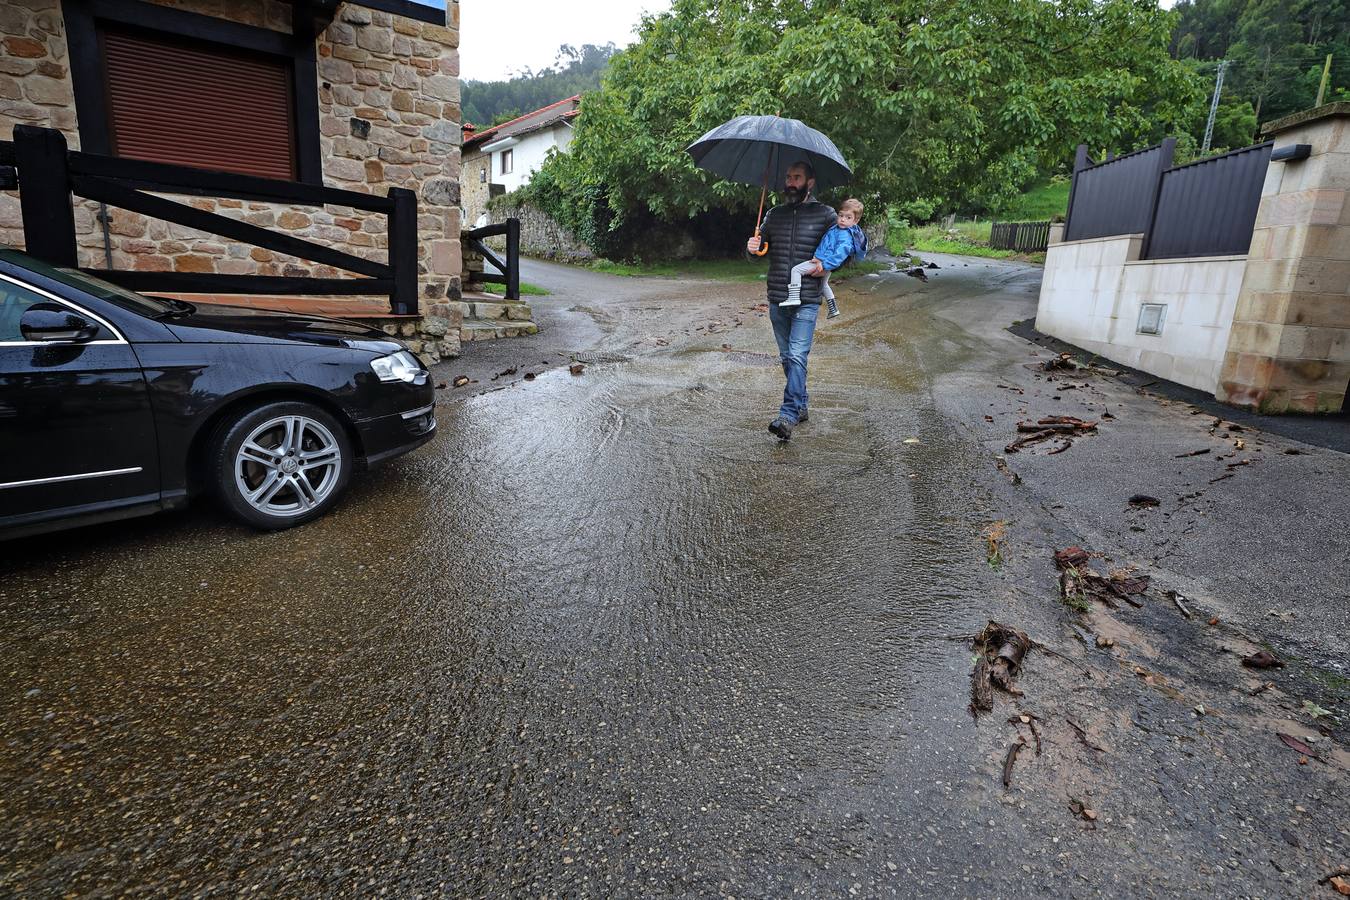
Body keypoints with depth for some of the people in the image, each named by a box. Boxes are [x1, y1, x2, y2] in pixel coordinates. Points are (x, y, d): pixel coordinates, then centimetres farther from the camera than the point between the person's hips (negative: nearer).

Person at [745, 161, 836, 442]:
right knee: (787, 358, 12)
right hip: (777, 300, 5)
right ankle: (801, 407, 27)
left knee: (797, 357, -16)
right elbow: (760, 247, 16)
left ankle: (788, 416, -18)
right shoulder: (774, 214, 12)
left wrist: (827, 265, -12)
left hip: (807, 301, -5)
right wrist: (752, 247, -8)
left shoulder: (825, 214, 1)